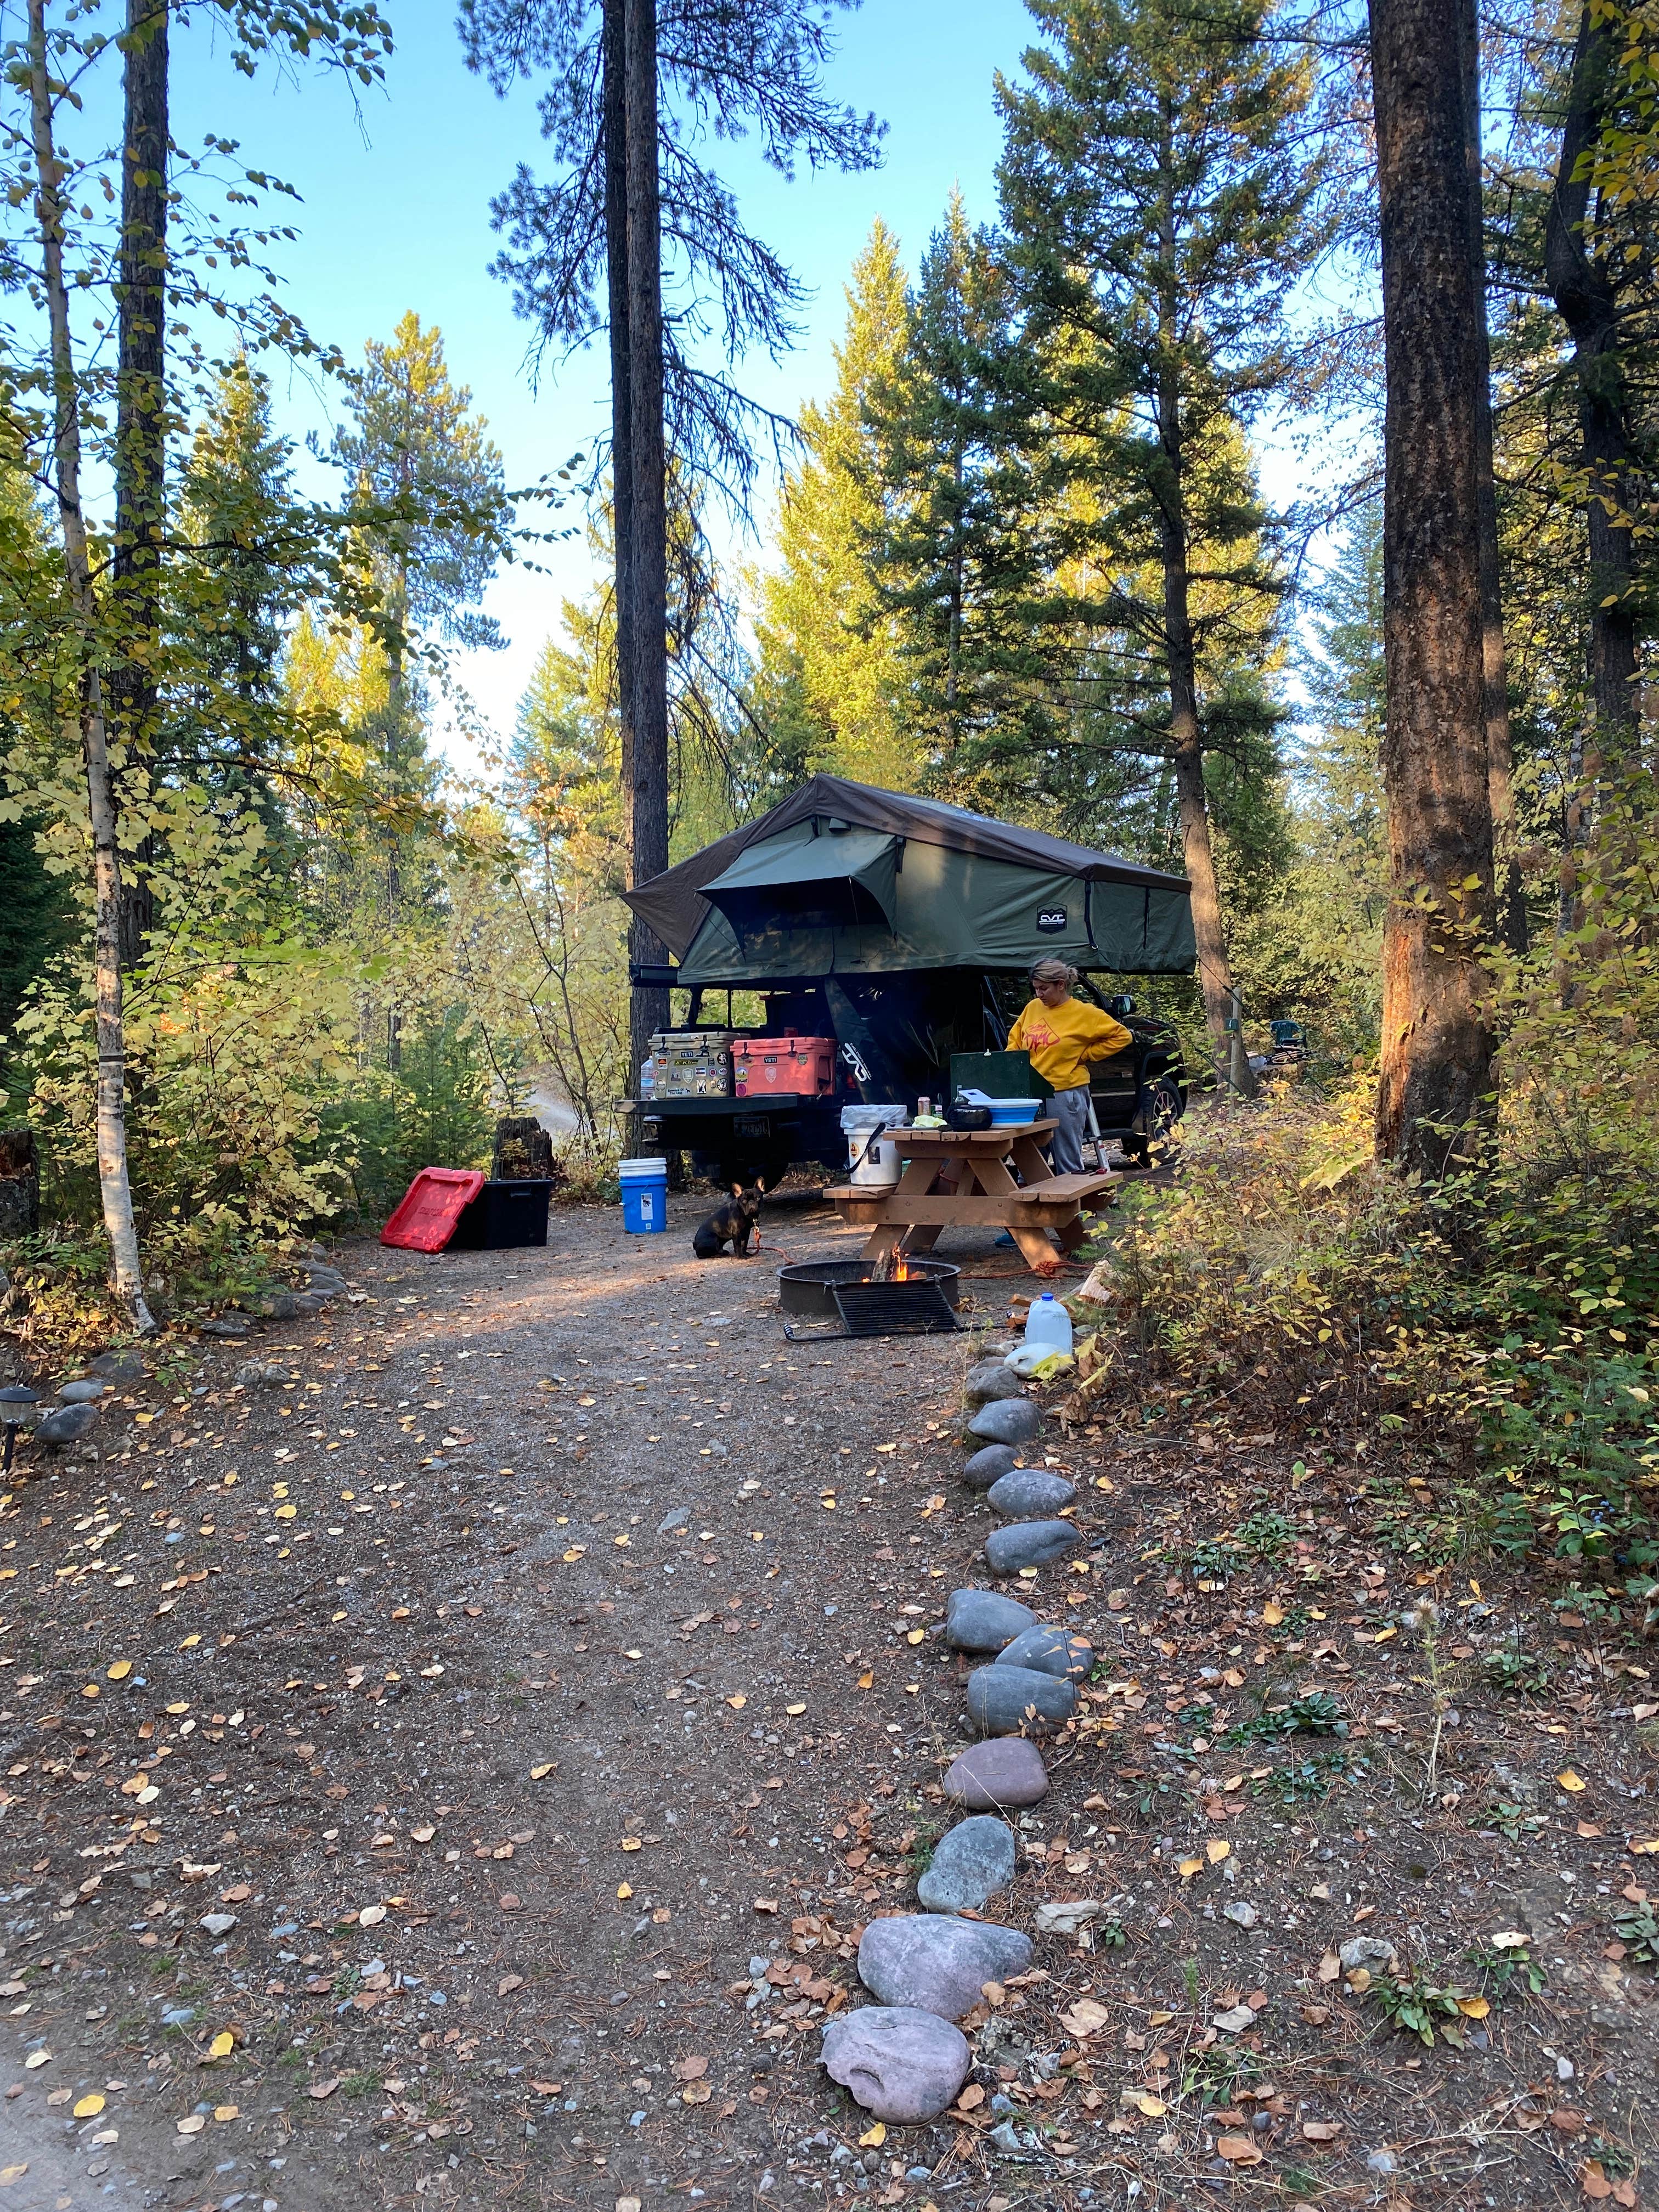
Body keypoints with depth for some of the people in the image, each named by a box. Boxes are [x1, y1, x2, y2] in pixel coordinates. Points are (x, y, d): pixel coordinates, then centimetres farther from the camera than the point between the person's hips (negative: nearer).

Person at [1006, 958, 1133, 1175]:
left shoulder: (1083, 1014, -5)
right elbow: (1014, 1039, 24)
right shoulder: (1032, 1008, 10)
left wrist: (1084, 1054, -3)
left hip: (1065, 1095, -5)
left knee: (1069, 1167, 2)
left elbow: (1122, 1036, 0)